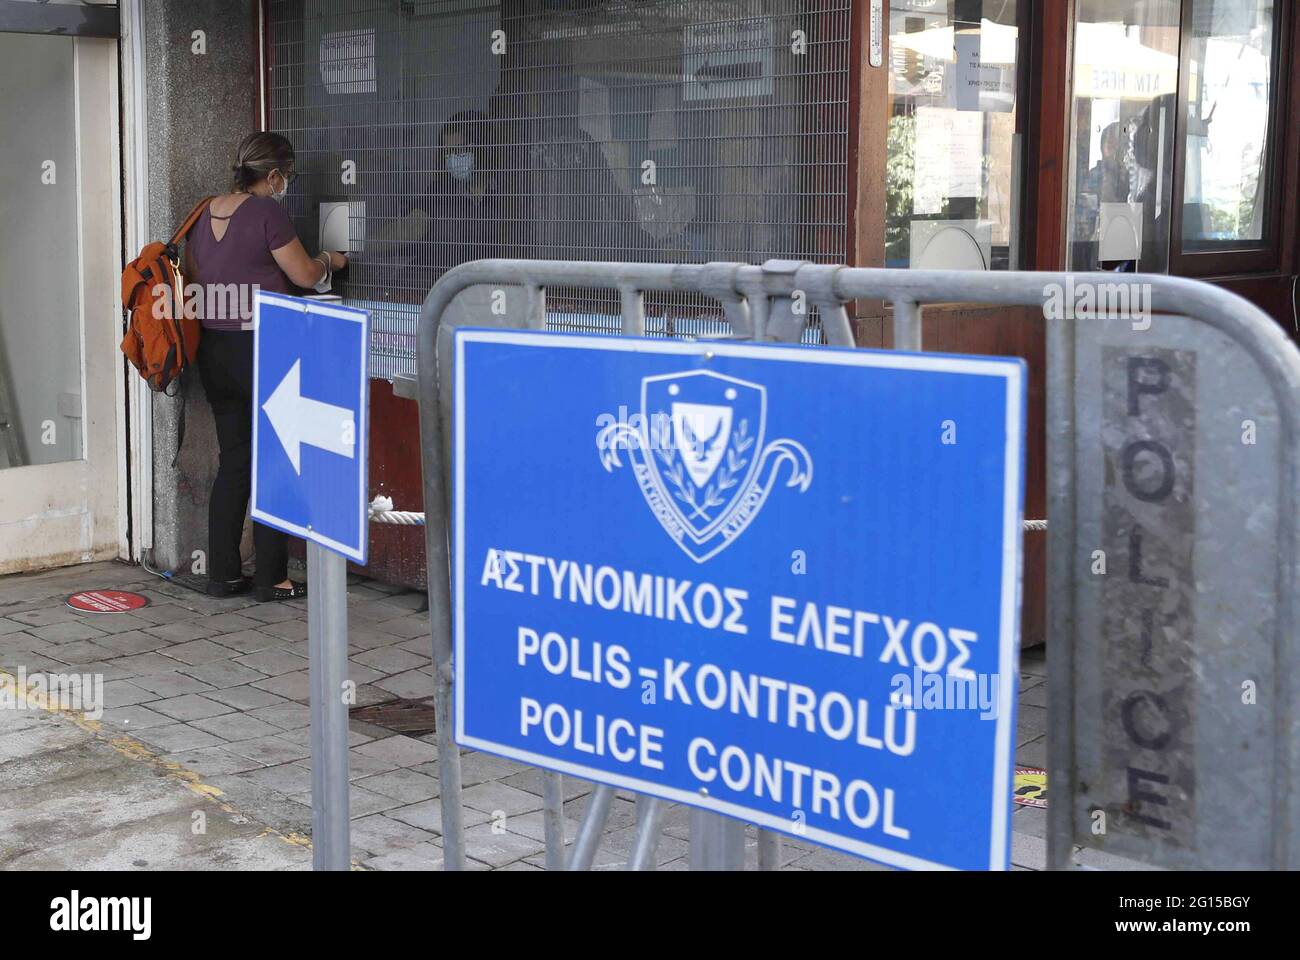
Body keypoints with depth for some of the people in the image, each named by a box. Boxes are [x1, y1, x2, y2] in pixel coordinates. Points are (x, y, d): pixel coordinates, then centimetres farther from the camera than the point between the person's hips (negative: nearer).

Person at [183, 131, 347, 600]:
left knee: (233, 461, 13)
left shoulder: (207, 213, 9)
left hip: (213, 349, 7)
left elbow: (193, 278, 18)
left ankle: (223, 574, 15)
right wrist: (329, 260, 13)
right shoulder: (267, 212, -13)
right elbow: (305, 275, -7)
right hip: (260, 347, -7)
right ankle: (271, 578, 6)